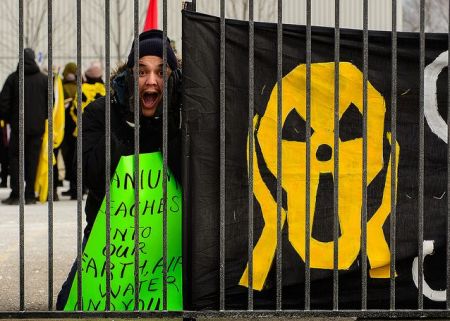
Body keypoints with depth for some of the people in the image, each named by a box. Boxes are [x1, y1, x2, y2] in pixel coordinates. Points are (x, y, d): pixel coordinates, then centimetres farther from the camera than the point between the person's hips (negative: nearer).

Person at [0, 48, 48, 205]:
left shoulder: (13, 78, -4)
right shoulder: (44, 79, 1)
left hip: (18, 126, -2)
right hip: (37, 127, 2)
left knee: (15, 158, 4)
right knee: (33, 160, 6)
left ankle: (15, 195, -3)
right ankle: (30, 195, 5)